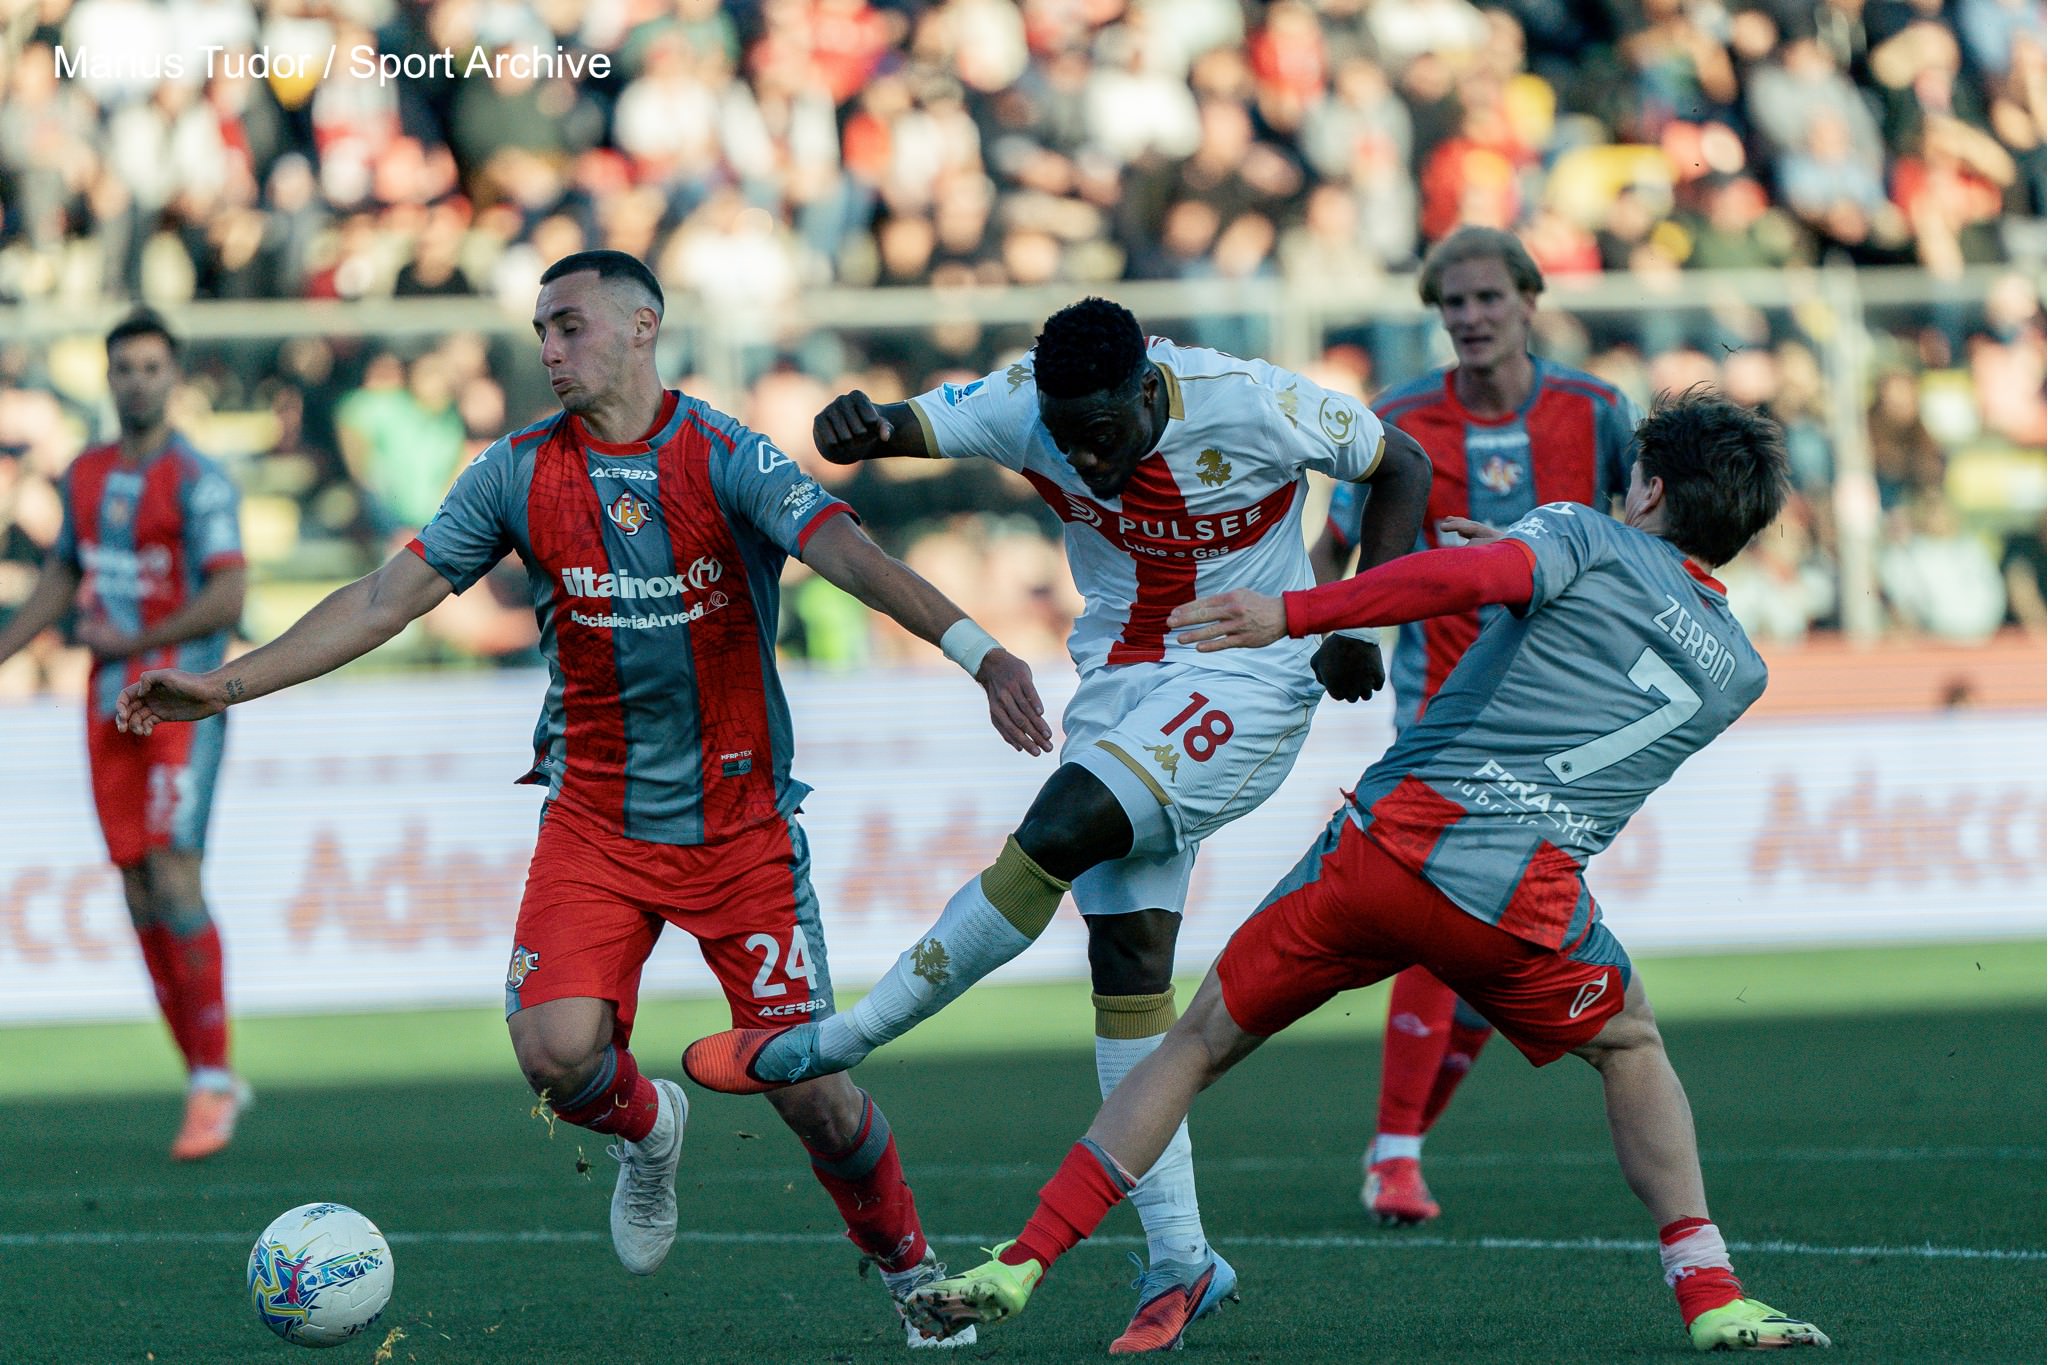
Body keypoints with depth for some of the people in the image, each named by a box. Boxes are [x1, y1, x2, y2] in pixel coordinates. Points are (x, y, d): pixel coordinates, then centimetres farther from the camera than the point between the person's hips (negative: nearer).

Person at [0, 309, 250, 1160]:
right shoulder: (87, 476, 12)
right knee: (140, 897, 3)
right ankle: (207, 1082, 10)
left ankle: (214, 1079, -8)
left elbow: (228, 598, -17)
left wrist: (133, 642, -14)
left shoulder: (198, 481, -9)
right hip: (112, 706, 7)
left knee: (174, 882, -16)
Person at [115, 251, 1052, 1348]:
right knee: (557, 1051, -19)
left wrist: (974, 650, -40)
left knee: (806, 1085, -5)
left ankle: (911, 1273, 22)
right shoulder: (520, 472, 0)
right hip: (594, 819, 2)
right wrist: (225, 686, -1)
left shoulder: (728, 459, -10)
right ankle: (646, 1131, 18)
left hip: (742, 823, -2)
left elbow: (850, 555, -25)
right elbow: (385, 600, 3)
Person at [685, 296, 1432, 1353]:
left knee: (1055, 835, -24)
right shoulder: (1024, 404, -11)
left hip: (1247, 685, -5)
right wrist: (855, 426, -47)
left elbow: (1402, 466, -5)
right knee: (1128, 956, -1)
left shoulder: (1253, 408, -20)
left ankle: (830, 1044, -11)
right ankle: (1180, 1260, 4)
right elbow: (901, 427, -22)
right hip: (1121, 687, 5)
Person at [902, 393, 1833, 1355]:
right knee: (1632, 1049, 30)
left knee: (1200, 1043, 14)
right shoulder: (1739, 673, 19)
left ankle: (1019, 1267, 10)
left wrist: (1291, 614, -16)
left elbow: (1474, 572, -14)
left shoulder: (1586, 538, 9)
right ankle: (1710, 1295, 17)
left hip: (1385, 841, -1)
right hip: (1521, 905, 1)